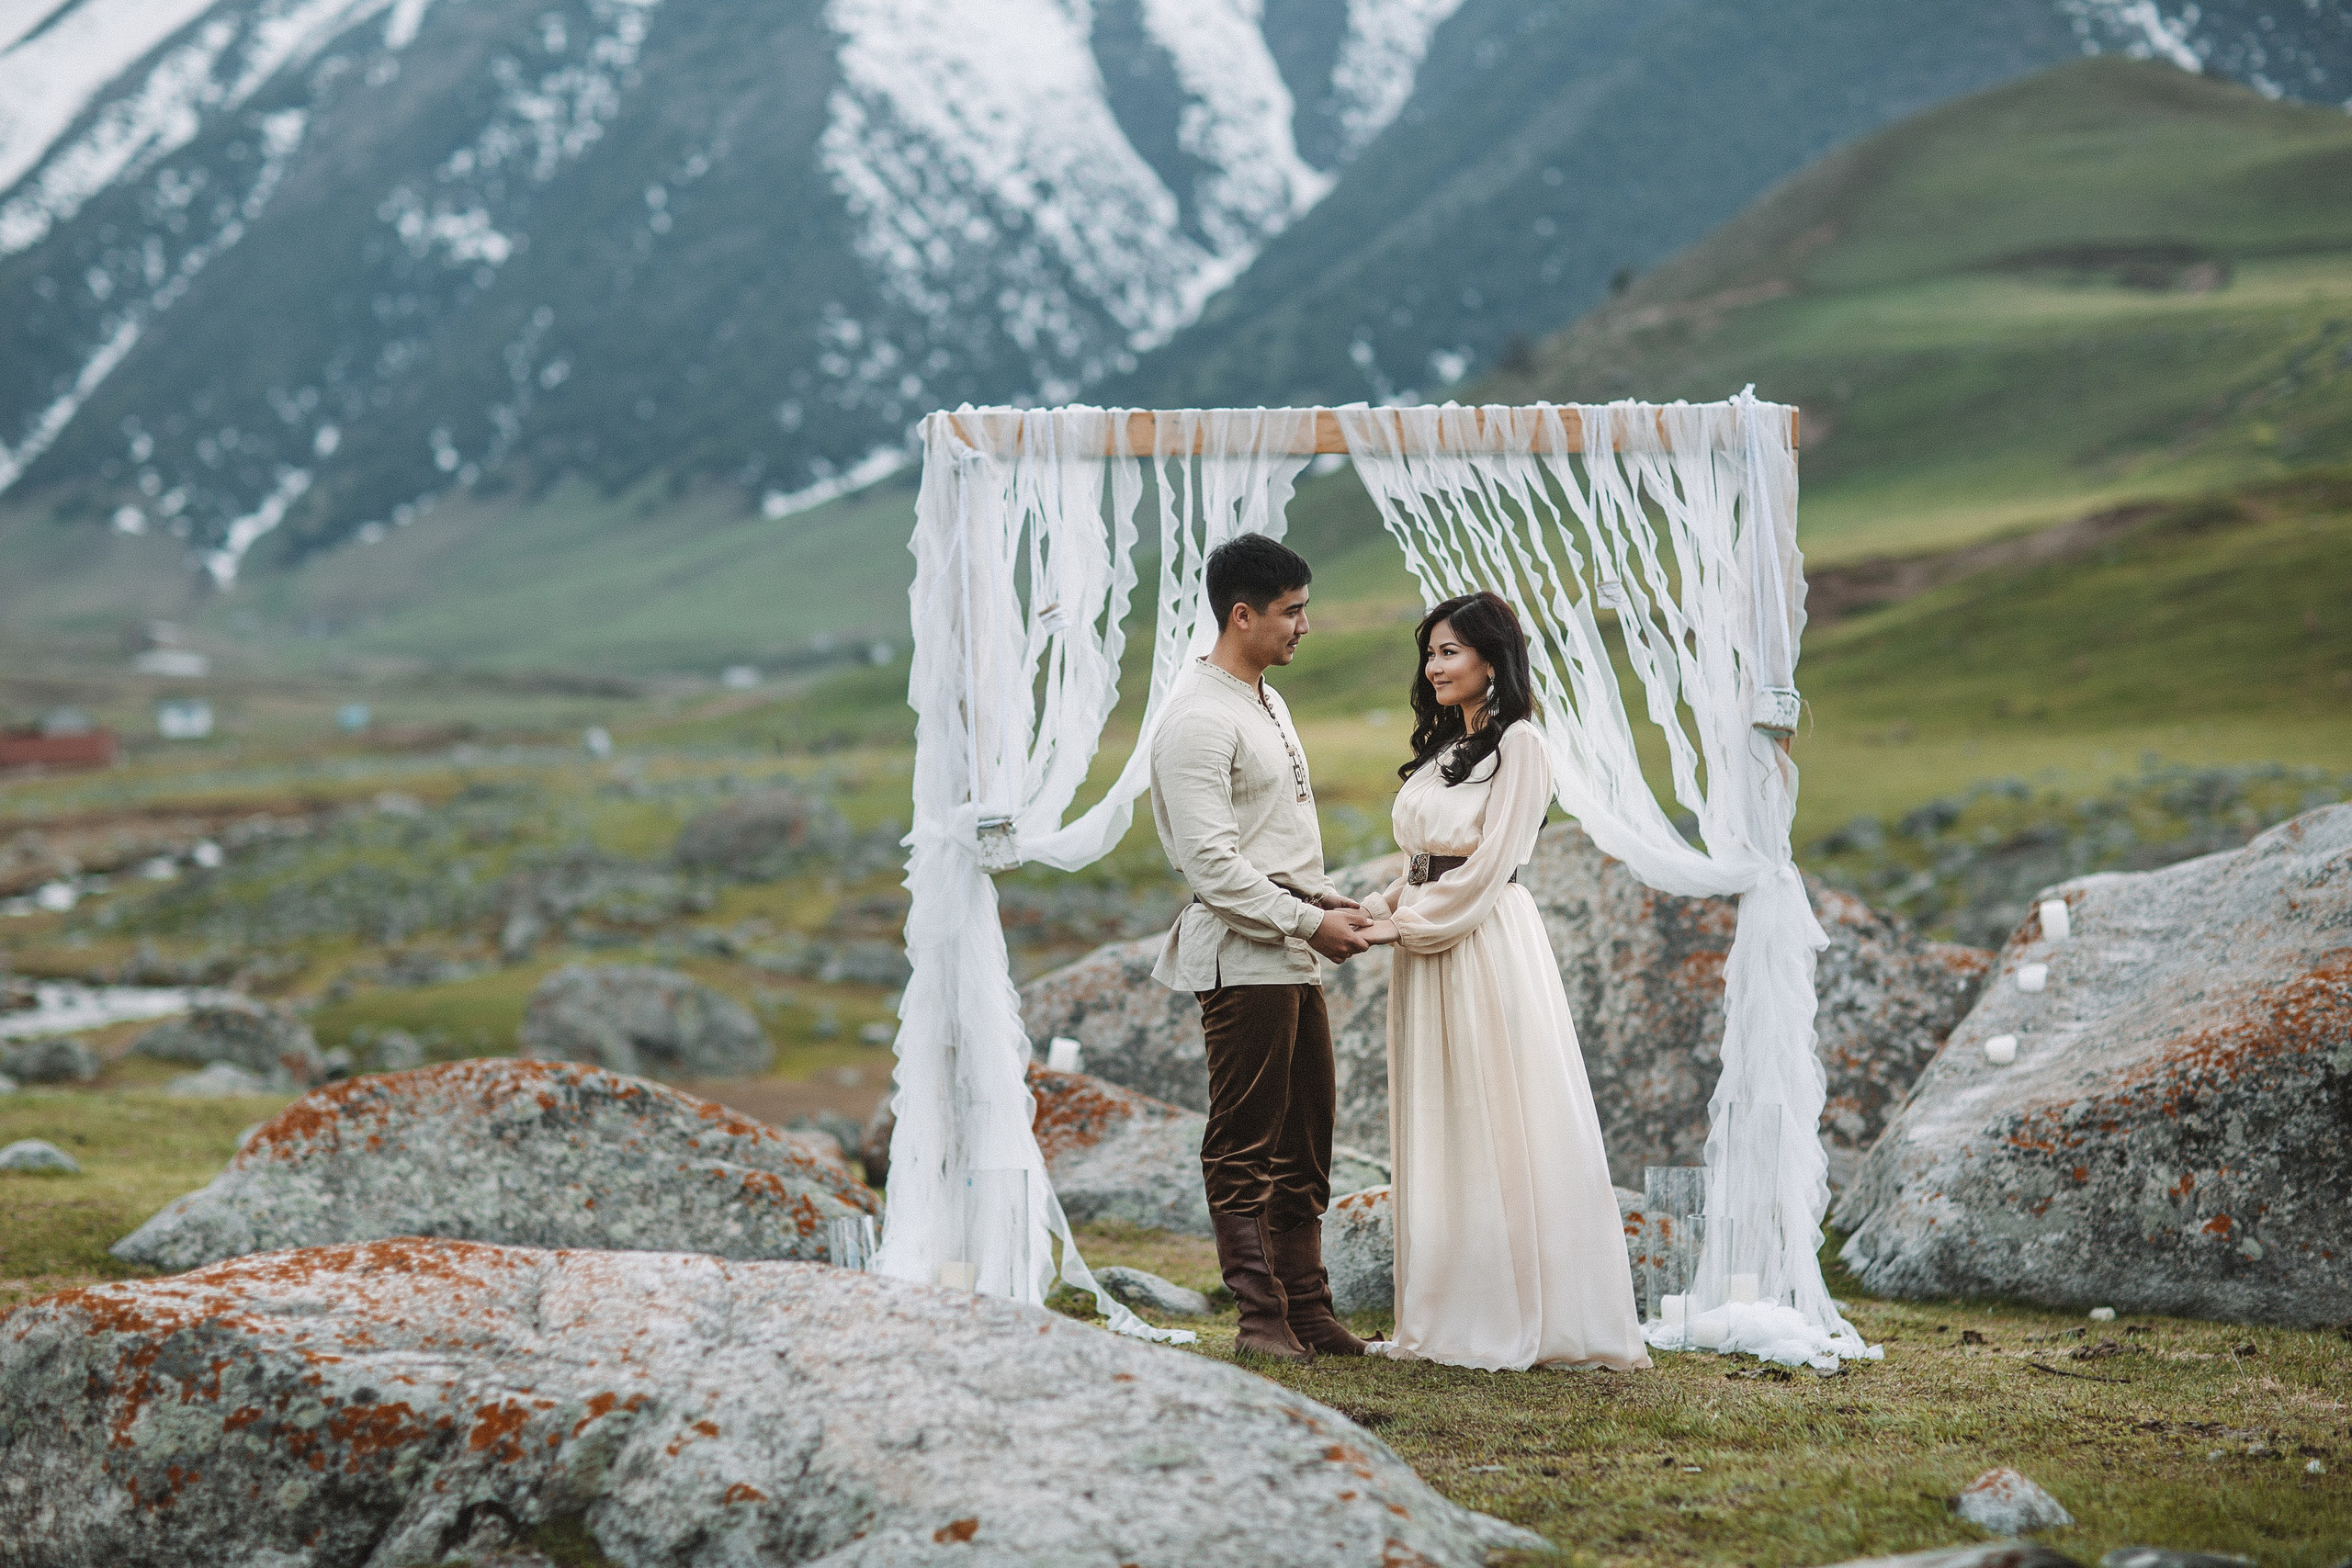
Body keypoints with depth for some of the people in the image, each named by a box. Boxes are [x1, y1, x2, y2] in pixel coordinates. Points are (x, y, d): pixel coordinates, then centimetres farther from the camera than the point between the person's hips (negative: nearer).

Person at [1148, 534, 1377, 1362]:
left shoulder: (1268, 702, 17)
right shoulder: (1197, 720, -15)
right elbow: (1211, 862, -20)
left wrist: (1326, 897, 8)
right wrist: (1311, 921, -17)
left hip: (1294, 955, 10)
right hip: (1242, 959, -10)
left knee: (1306, 1140, 13)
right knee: (1244, 1146, -2)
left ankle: (1308, 1310, 19)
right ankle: (1262, 1318, 3)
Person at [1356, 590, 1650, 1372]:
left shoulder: (1518, 745, -6)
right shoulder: (1440, 747, 18)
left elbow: (1486, 866, -12)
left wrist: (1405, 922, -10)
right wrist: (1377, 911, 1)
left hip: (1488, 948, -8)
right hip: (1428, 956, 8)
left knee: (1503, 1128, -6)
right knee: (1438, 1132, 8)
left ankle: (1527, 1318, -2)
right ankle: (1455, 1315, 12)